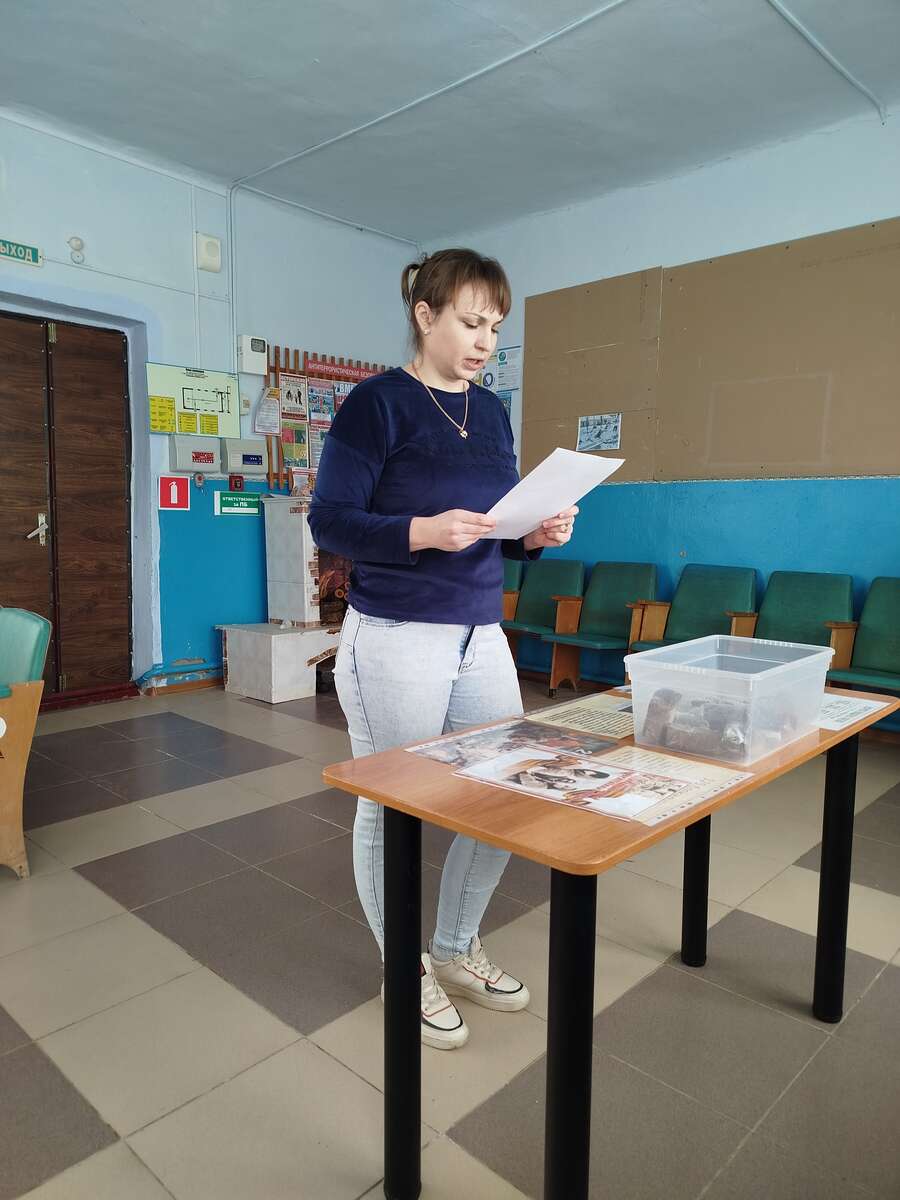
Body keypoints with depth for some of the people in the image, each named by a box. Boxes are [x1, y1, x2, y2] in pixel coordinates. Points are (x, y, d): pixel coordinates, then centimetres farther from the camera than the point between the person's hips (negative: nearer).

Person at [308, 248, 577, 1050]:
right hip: (395, 642, -7)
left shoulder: (491, 412, 12)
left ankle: (457, 949, 35)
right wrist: (423, 532, -26)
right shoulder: (377, 403, -7)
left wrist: (537, 535, -6)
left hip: (482, 636, 7)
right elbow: (330, 520, -12)